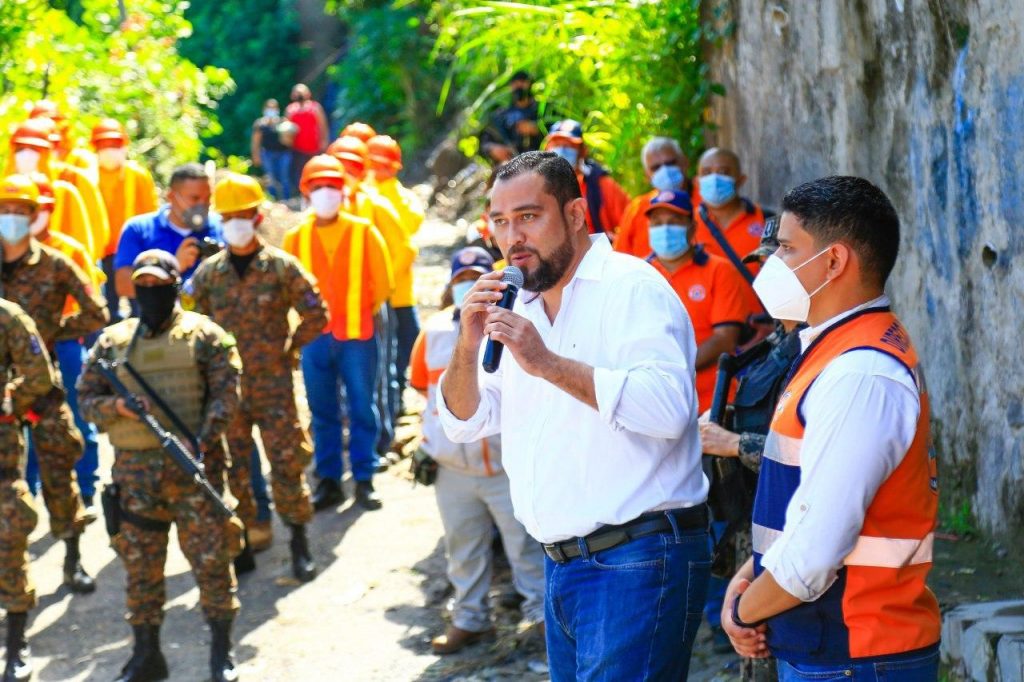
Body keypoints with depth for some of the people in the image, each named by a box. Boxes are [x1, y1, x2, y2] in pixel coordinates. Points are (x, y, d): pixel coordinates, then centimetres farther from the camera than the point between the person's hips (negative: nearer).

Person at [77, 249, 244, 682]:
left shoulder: (203, 334, 3)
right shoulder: (113, 341, 10)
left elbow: (225, 392, -2)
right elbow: (86, 397, 9)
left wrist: (203, 441, -15)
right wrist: (117, 406, -12)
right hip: (134, 469, 2)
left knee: (210, 557, -3)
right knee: (140, 564, 6)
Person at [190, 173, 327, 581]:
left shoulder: (282, 267, -3)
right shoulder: (208, 272, 5)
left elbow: (316, 316, 2)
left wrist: (289, 348, 3)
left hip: (273, 384, -3)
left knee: (286, 463, -4)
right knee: (233, 467, 6)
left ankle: (299, 545, 6)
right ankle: (245, 538, 18)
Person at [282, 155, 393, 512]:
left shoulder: (363, 231, 0)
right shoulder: (296, 237, 3)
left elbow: (382, 284, 4)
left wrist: (359, 312, 5)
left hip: (358, 335, -1)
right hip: (315, 336, 2)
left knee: (362, 408, 2)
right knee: (322, 411, 7)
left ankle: (364, 480, 9)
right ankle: (328, 481, 14)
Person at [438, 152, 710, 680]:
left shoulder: (633, 288, -9)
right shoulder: (522, 309, 16)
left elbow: (667, 407, -24)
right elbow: (466, 423, 15)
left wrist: (548, 363, -23)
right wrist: (468, 344, -3)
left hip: (636, 561, -8)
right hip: (561, 563, 8)